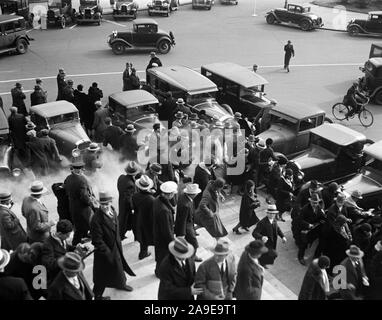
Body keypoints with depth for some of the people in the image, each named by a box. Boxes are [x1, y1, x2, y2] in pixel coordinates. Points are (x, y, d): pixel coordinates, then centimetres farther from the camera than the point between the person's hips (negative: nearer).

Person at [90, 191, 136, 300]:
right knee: (103, 273, 10)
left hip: (116, 247, 8)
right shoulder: (97, 219, -30)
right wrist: (107, 253, -22)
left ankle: (121, 284, 56)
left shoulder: (112, 211, -6)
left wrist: (118, 241, 12)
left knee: (119, 264, 28)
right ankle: (97, 295, 31)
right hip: (104, 250, -8)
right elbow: (97, 240, -26)